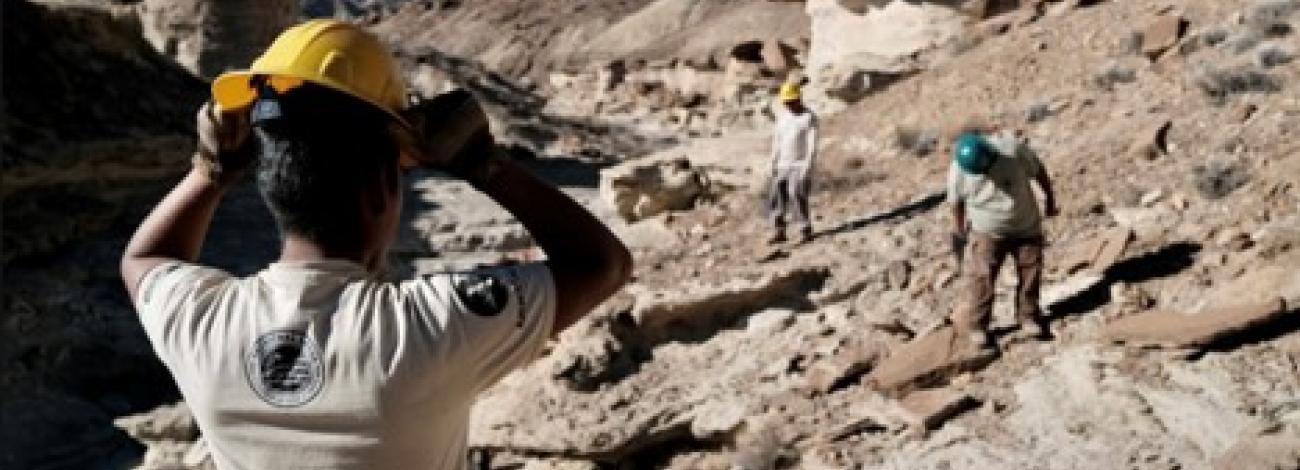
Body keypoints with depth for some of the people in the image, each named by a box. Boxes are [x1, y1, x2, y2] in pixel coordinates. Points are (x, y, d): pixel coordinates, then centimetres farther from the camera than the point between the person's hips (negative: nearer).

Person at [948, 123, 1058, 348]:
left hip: (1027, 225, 1)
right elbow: (956, 201, -4)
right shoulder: (959, 169, -22)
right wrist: (960, 228, 9)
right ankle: (975, 324, 8)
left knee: (1030, 272, 7)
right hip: (988, 231, -1)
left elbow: (1038, 171, -7)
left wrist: (1049, 198, 5)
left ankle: (1029, 317, 28)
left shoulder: (1013, 146, -25)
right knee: (981, 278, -8)